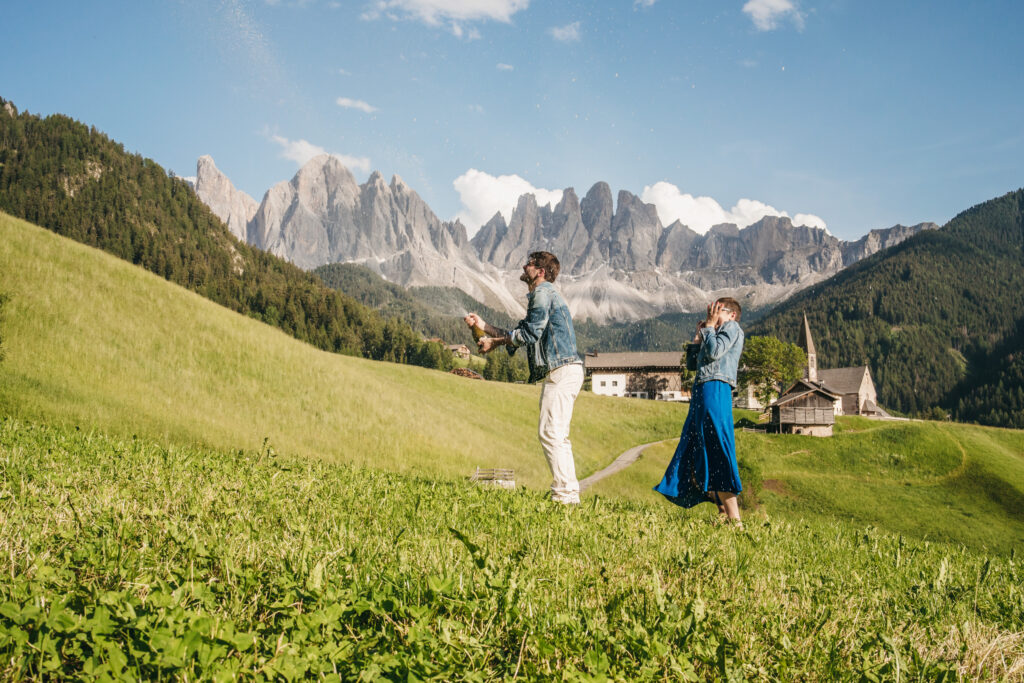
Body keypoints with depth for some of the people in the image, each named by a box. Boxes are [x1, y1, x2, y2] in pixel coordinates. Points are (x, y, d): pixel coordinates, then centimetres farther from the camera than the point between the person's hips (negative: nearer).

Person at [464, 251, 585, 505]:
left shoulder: (543, 292, -6)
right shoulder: (541, 295, 26)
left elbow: (530, 333, -13)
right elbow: (521, 333, 24)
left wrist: (494, 342, -3)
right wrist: (483, 326, 21)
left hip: (562, 370, -11)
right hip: (563, 372, 11)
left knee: (550, 432, -12)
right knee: (556, 435, 12)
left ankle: (564, 493, -13)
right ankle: (570, 493, 14)